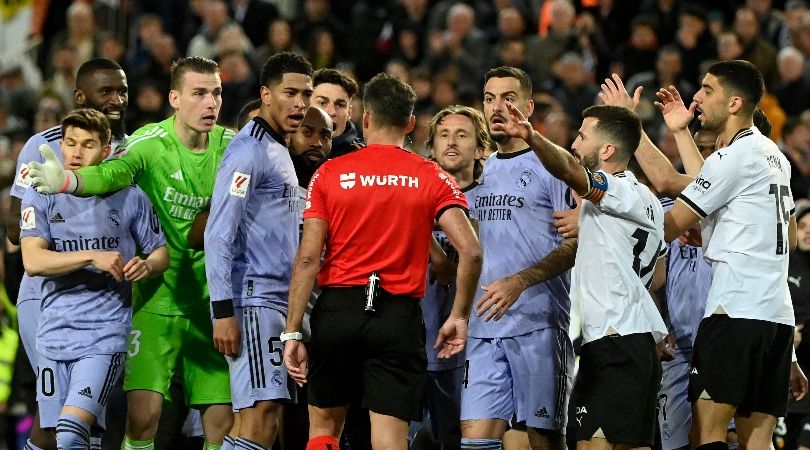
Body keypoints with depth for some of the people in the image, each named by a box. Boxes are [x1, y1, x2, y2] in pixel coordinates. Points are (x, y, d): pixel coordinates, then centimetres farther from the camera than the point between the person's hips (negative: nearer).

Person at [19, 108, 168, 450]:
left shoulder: (130, 198, 3)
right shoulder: (41, 197, 3)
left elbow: (161, 252, 13)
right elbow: (33, 261, -10)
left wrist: (147, 266, -11)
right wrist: (93, 257, -20)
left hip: (106, 335, -3)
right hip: (55, 331, 3)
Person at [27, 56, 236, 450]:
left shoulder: (230, 145, 0)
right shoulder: (151, 142, -13)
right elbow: (111, 172, -32)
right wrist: (65, 180, -52)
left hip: (212, 303, 4)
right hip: (157, 299, -4)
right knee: (144, 411, -15)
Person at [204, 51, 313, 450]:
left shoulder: (281, 153, 21)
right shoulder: (249, 150, -9)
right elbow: (218, 234, -15)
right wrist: (223, 312, -21)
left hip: (281, 304, 9)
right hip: (253, 300, -9)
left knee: (270, 410, 6)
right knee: (260, 410, -17)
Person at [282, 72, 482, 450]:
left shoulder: (330, 174, 2)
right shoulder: (432, 178, 2)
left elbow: (307, 257, -5)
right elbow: (470, 252, -9)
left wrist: (292, 333, -3)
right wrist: (459, 316, 3)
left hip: (338, 309, 0)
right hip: (400, 316, 0)